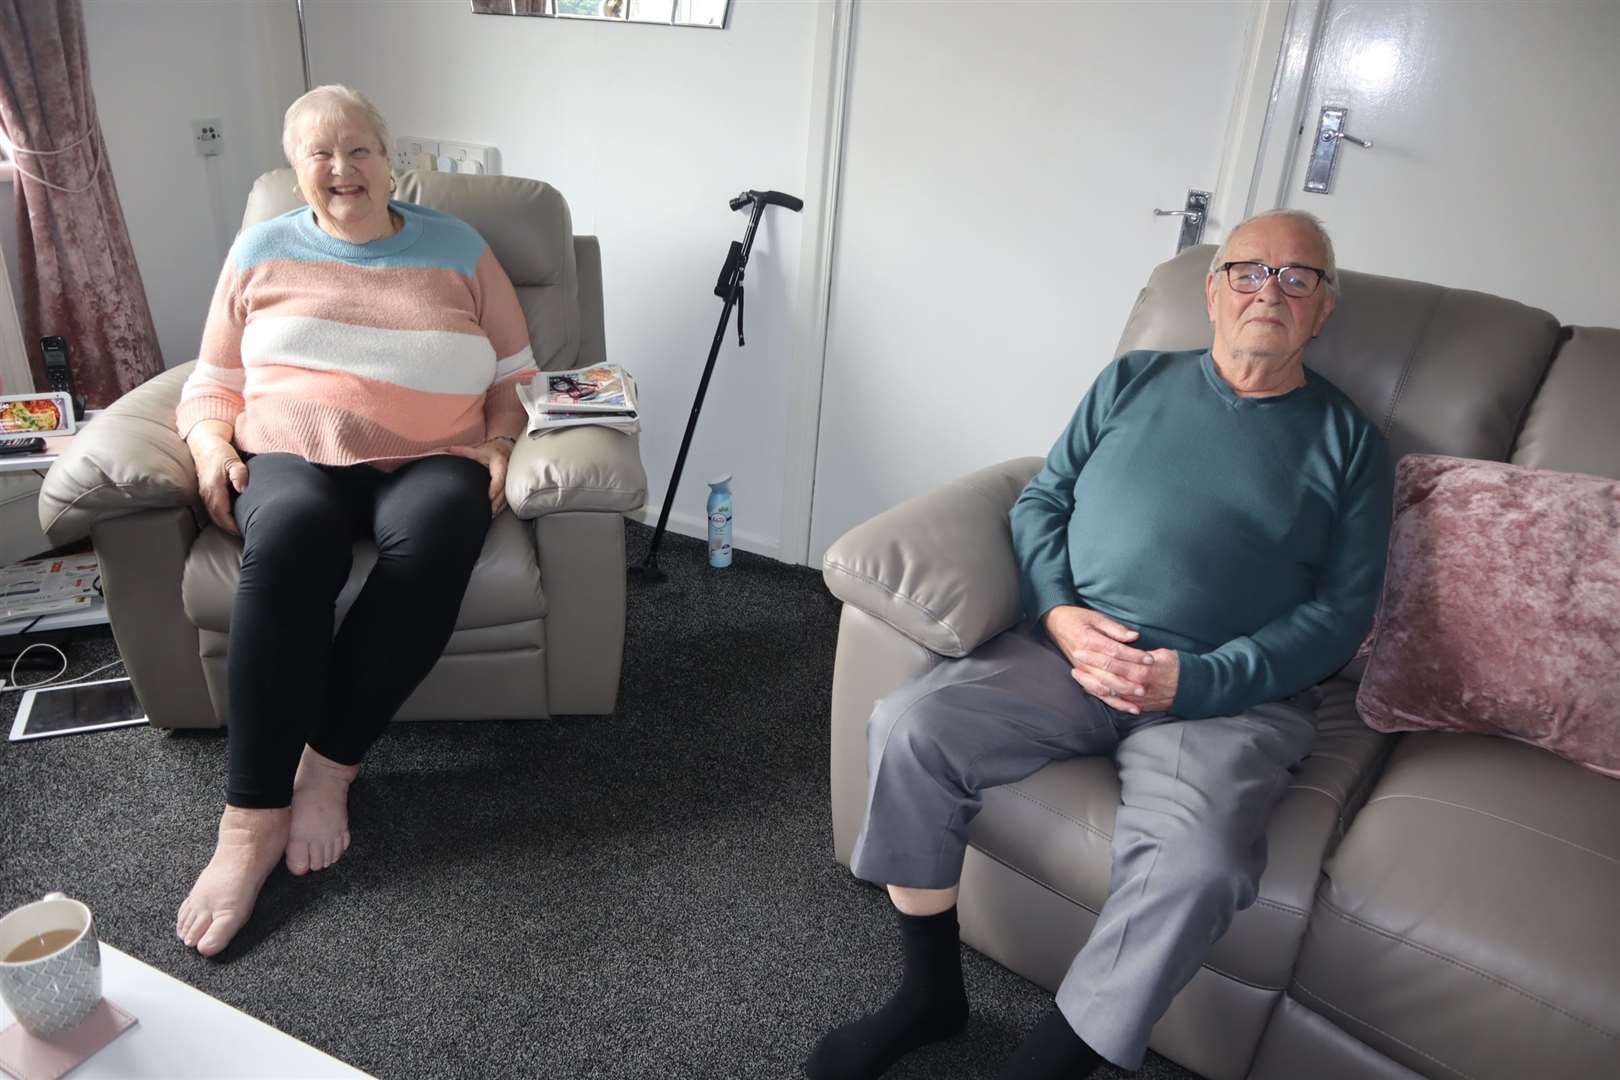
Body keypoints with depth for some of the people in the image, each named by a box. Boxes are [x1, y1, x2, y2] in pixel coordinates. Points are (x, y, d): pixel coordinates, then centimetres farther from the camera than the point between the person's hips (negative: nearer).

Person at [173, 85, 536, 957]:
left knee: (431, 534, -37)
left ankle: (328, 767, -24)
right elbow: (212, 382, 16)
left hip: (431, 460, 0)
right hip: (293, 455, 1)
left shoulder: (457, 248, 13)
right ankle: (252, 817, -32)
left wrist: (497, 444, -7)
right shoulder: (261, 251, 16)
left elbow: (515, 373, 12)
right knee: (288, 535, -36)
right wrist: (211, 447, -5)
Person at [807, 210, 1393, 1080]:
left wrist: (1197, 679, -12)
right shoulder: (1133, 380, 16)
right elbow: (1040, 499, 12)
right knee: (907, 728, -22)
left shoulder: (1349, 443, 12)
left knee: (1199, 866, -32)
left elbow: (1342, 610, 3)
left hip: (1230, 697, -1)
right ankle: (930, 994, -1)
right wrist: (1058, 610, -8)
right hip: (1072, 650, 2)